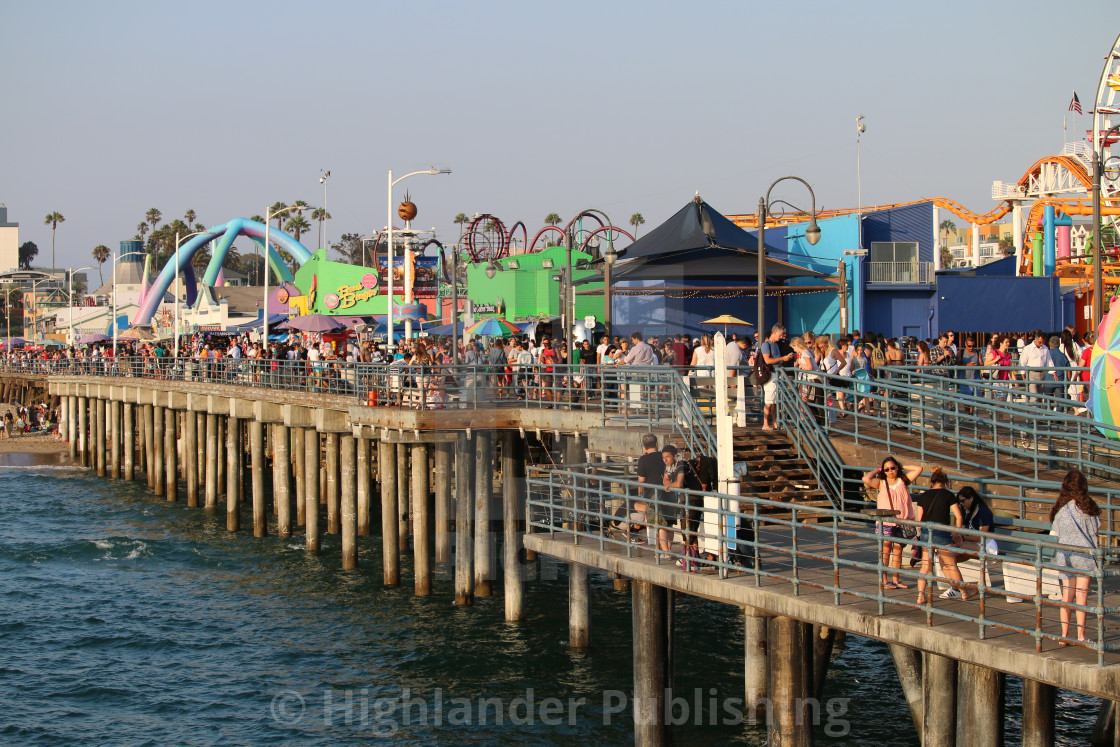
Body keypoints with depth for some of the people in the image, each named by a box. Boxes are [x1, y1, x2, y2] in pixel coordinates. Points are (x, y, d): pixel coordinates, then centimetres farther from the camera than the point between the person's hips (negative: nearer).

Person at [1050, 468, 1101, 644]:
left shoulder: (1060, 509, -1)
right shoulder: (1087, 508, -10)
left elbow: (1056, 533, 4)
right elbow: (1096, 530, -4)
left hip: (1064, 555, 3)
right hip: (1084, 554, -3)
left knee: (1067, 595, 9)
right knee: (1081, 595, 3)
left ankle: (1064, 634, 8)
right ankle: (1080, 635, 5)